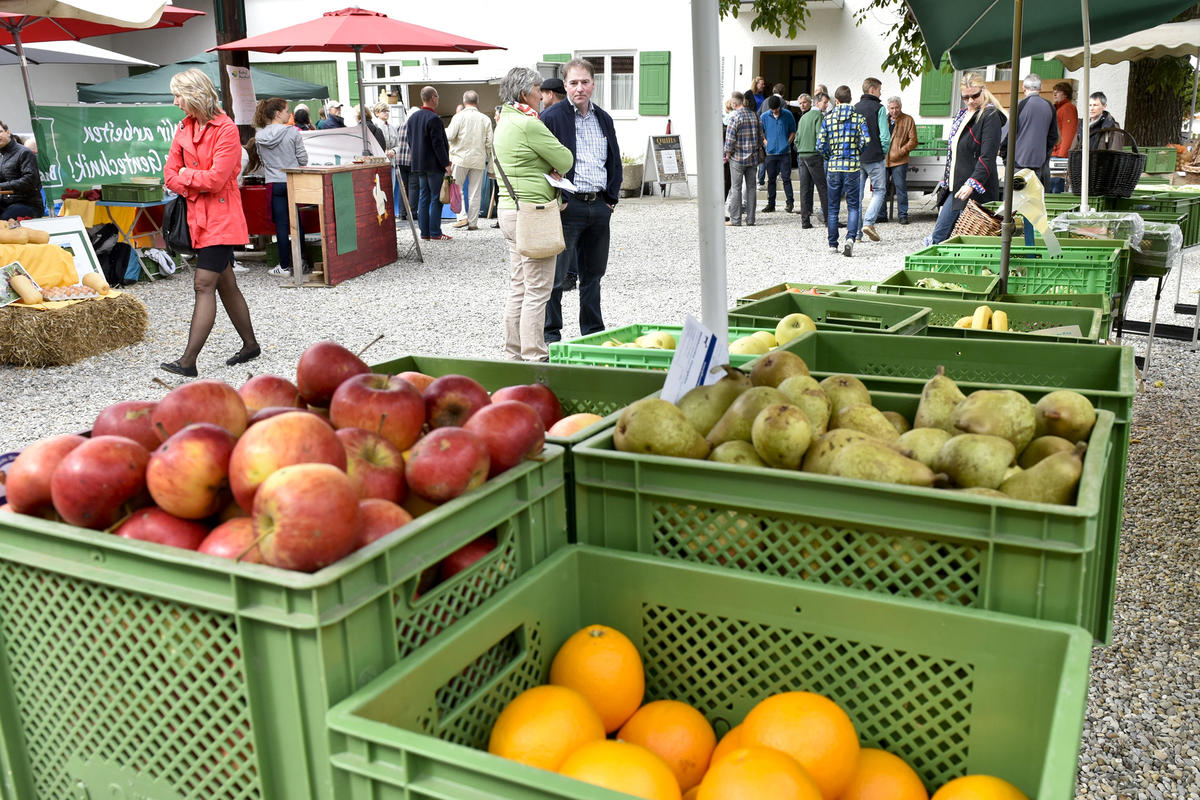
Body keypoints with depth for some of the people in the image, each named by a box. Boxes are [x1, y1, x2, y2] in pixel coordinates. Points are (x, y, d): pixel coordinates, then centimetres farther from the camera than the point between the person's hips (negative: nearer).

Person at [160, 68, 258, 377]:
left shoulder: (226, 128, -12)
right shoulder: (184, 128, 10)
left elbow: (216, 178, -19)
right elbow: (170, 175, 8)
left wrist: (187, 175, -4)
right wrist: (196, 187, -9)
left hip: (222, 217, -8)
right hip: (198, 216, 8)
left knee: (204, 284, -12)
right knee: (225, 284, 14)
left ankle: (188, 360, -13)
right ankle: (250, 345, 26)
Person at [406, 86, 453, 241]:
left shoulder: (412, 118, 11)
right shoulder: (434, 119, -16)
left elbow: (410, 142, 16)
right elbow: (438, 144, -18)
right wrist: (446, 164, -14)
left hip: (419, 164, 8)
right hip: (434, 165, -8)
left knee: (423, 198, 11)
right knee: (436, 199, -3)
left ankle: (424, 232, 12)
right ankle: (435, 233, -3)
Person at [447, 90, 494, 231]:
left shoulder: (459, 117, -7)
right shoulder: (485, 119, 1)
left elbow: (450, 136, -11)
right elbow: (489, 142, 1)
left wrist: (445, 130, 12)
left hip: (461, 157, -2)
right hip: (478, 159, 2)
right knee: (475, 192, 7)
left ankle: (463, 217, -4)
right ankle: (473, 222, 9)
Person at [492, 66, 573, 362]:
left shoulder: (504, 121, 15)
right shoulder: (529, 124, -15)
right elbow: (566, 160, -10)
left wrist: (547, 168, 6)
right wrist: (553, 167, 10)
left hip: (509, 208, 10)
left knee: (518, 287, 15)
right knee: (537, 290, -5)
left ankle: (515, 352, 22)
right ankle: (534, 357, -1)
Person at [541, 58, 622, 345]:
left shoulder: (604, 119, 15)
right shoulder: (552, 117, -5)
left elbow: (615, 161, 21)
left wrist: (612, 197, 10)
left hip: (600, 206, 6)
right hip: (568, 206, -6)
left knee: (593, 273, 13)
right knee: (556, 274, -3)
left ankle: (593, 332, 24)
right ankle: (550, 334, 7)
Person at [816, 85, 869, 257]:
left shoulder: (828, 119, 1)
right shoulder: (858, 117, -1)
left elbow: (820, 145, -4)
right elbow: (866, 139, -12)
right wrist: (856, 152, 7)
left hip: (833, 167, 1)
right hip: (852, 166, -1)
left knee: (833, 208, 10)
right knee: (853, 206, 5)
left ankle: (832, 244, 14)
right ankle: (850, 238, -15)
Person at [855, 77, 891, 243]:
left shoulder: (855, 109, 8)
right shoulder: (879, 108, -7)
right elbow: (885, 136, -11)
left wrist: (855, 152, 17)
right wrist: (884, 152, 4)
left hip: (856, 158, 5)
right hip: (875, 158, -5)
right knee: (879, 191, 6)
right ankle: (868, 222, -12)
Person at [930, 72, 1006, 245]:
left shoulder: (990, 116, -10)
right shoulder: (963, 114, 16)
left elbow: (988, 157, -19)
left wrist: (972, 184, -28)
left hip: (975, 192, -9)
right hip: (955, 188, 9)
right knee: (939, 235, 9)